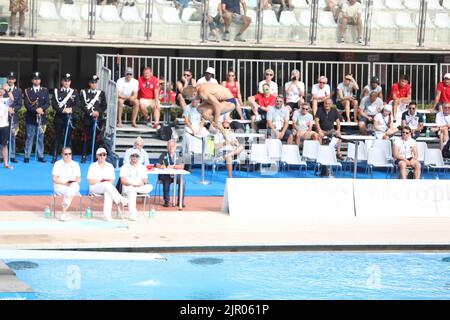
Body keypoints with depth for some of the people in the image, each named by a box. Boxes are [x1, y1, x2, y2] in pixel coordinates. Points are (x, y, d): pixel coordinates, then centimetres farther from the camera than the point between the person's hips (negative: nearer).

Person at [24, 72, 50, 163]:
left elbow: (48, 103, 0)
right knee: (29, 137, 0)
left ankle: (40, 156, 9)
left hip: (41, 118, 2)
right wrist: (36, 110, -18)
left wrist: (42, 108, -19)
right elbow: (26, 104, -5)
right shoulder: (27, 91, 4)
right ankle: (27, 156, 3)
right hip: (30, 118, -2)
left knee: (40, 138, 5)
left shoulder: (45, 91, 10)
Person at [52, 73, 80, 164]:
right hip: (59, 118, -1)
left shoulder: (74, 92, 10)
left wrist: (71, 109, -15)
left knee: (68, 137, 1)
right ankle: (54, 157, 2)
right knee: (57, 137, 0)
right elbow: (54, 104, -3)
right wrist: (62, 110, -16)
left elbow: (77, 104, 4)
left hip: (70, 118, 1)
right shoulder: (56, 91, 6)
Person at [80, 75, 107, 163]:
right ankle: (83, 157, 2)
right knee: (86, 138, -1)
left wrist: (98, 112, -11)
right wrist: (91, 113, -13)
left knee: (96, 138, 0)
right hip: (87, 119, -1)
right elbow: (83, 106, -2)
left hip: (98, 119, 1)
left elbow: (104, 106, 6)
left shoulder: (101, 93, 10)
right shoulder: (84, 93, 6)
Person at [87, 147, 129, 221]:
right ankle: (120, 201, -47)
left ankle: (107, 214, -49)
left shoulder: (110, 166, 14)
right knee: (107, 184, -36)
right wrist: (101, 181, -13)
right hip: (94, 189, -2)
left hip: (107, 188, 2)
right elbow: (91, 182, -4)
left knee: (108, 192, -37)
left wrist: (105, 181, -14)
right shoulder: (93, 166, 6)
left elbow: (112, 182, 6)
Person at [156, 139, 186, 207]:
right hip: (165, 175, -1)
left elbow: (182, 166, 2)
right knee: (166, 181, -35)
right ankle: (166, 201, -26)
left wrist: (173, 166, -14)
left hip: (176, 175, 1)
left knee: (182, 181, -29)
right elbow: (157, 165, 5)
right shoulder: (163, 155, 14)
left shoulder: (178, 156, 16)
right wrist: (160, 166, -19)